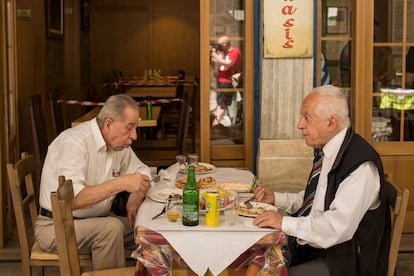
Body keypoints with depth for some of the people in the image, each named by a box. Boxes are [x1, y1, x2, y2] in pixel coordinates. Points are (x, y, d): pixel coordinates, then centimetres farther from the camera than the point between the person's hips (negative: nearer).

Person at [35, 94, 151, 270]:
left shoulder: (118, 144, 1)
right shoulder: (74, 142, -23)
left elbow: (142, 171, 15)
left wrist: (136, 195, -7)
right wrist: (120, 183, -36)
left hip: (95, 221, 8)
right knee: (111, 227, -31)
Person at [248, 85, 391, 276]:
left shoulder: (362, 165, -22)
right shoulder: (328, 150, 8)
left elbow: (337, 228, -27)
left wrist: (284, 222, -21)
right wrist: (275, 198, 8)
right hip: (312, 244, 8)